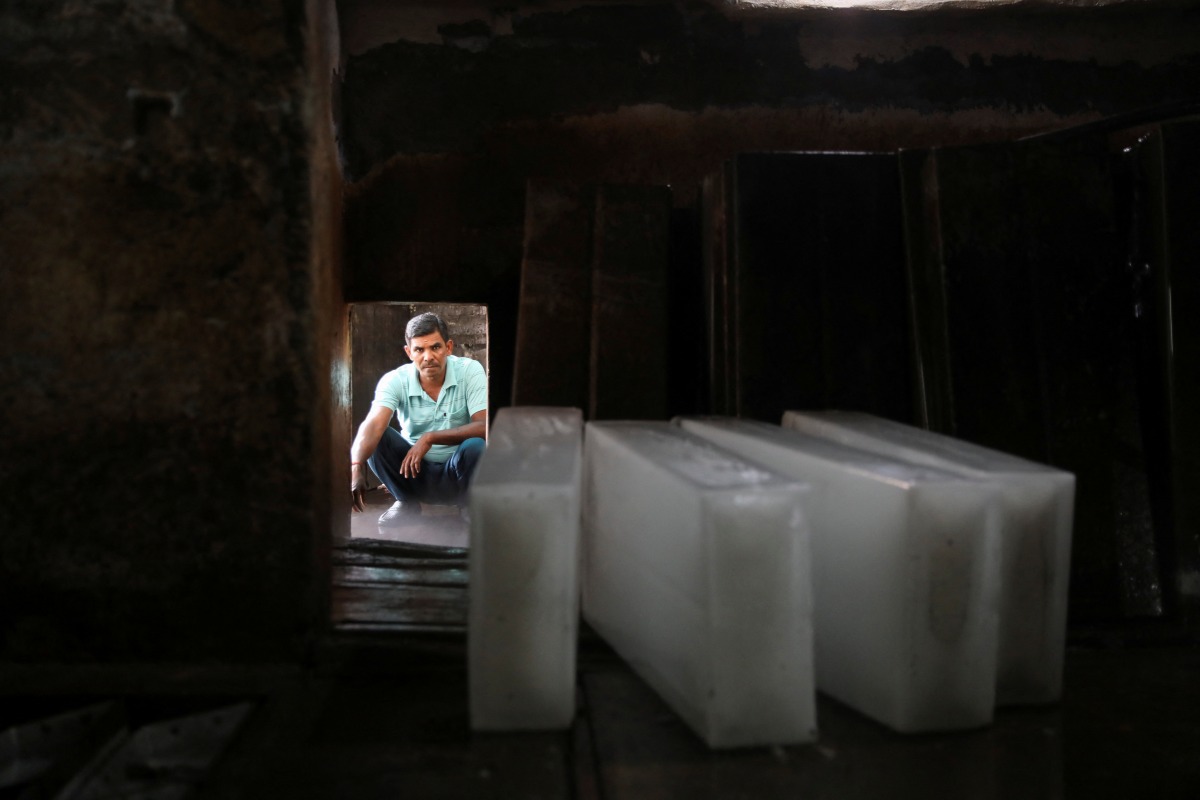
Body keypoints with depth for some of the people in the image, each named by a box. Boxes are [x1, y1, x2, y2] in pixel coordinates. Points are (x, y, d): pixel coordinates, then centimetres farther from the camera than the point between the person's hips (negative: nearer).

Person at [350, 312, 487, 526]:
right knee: (377, 437, -23)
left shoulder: (470, 371, -15)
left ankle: (469, 505, -2)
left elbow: (485, 426, -25)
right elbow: (373, 425, -31)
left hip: (457, 473, -1)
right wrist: (356, 468, -50)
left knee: (475, 446, -34)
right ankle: (406, 502, 1)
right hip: (413, 472, 2)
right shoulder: (395, 380, -14)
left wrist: (430, 438, -31)